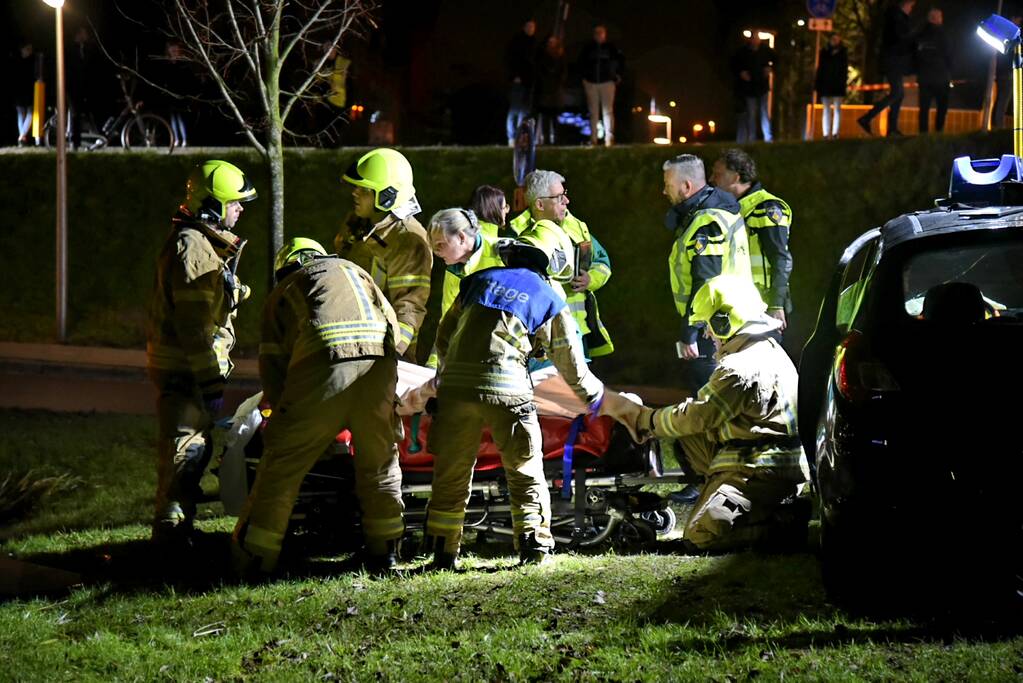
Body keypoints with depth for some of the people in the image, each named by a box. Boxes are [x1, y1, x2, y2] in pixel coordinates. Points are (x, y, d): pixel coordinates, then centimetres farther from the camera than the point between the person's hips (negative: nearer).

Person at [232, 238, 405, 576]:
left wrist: (281, 410, 27)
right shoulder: (353, 270, 35)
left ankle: (254, 560, 2)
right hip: (379, 361, 3)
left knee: (282, 463, 3)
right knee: (379, 459, 20)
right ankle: (384, 551, 23)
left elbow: (271, 362, 18)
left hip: (324, 367, -3)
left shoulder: (282, 293, 26)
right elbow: (393, 324, 28)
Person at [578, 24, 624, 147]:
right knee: (593, 112, 5)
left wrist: (619, 76, 2)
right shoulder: (588, 48, 4)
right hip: (591, 83, 2)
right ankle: (593, 138, 8)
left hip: (607, 82, -2)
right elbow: (581, 62, 16)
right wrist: (583, 77, 9)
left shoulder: (611, 48, -1)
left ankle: (609, 137, -12)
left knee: (608, 110, -8)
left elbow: (621, 61, 8)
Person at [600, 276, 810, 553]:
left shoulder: (740, 368, -18)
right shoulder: (770, 352, 16)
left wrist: (644, 418, 1)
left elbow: (696, 416, -14)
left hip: (761, 472, -10)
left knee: (698, 538, -19)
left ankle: (791, 523, -15)